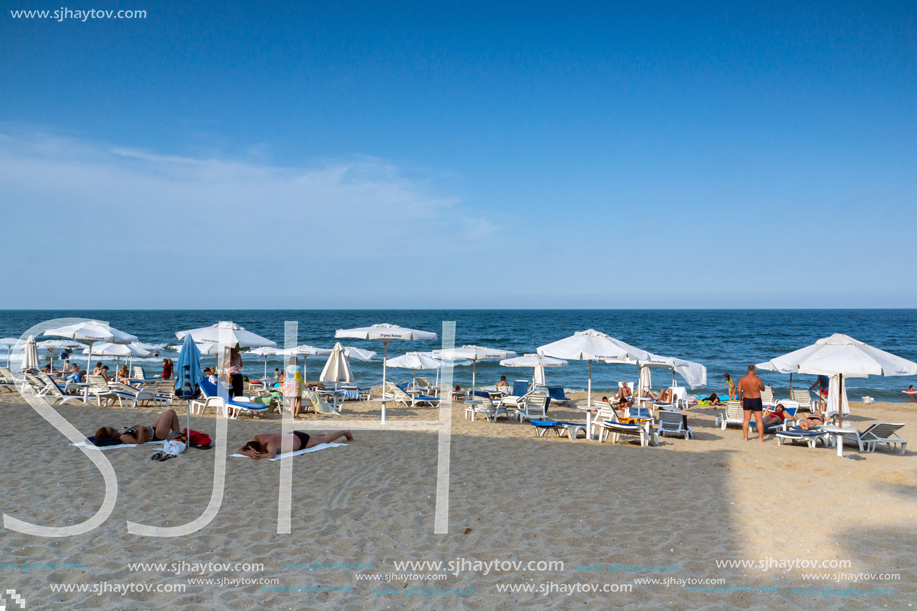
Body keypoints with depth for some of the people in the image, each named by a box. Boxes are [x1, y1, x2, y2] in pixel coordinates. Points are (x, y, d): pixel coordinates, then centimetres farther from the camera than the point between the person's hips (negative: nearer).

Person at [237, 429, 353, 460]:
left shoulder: (270, 443, -43)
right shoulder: (256, 438, -24)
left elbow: (271, 455, -62)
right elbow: (238, 450, -24)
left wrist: (257, 455, -53)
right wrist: (247, 453, -44)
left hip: (301, 440, -6)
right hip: (291, 435, 6)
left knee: (325, 440, 22)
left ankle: (345, 432, 46)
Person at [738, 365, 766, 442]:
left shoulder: (742, 379, -3)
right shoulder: (757, 379, -15)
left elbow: (739, 391, 1)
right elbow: (763, 389, -1)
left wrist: (741, 400, 13)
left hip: (746, 400, 4)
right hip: (756, 401, -4)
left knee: (746, 419, 10)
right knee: (759, 420, 3)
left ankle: (745, 437, 14)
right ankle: (761, 438, 5)